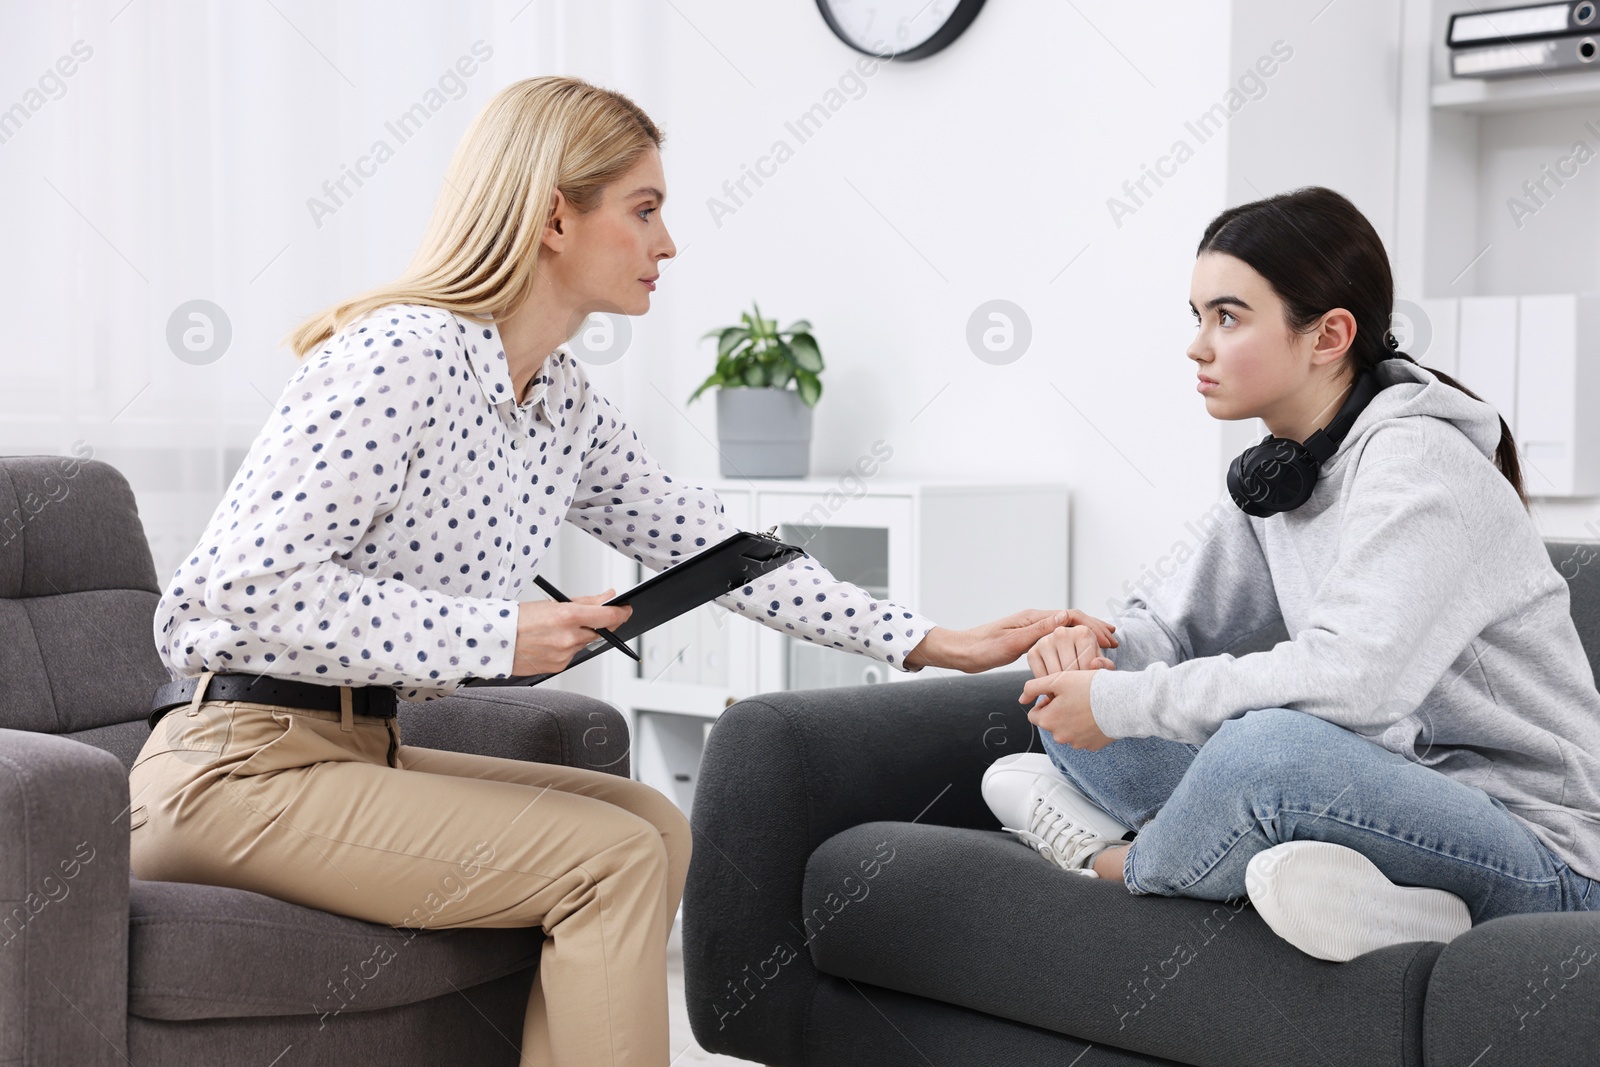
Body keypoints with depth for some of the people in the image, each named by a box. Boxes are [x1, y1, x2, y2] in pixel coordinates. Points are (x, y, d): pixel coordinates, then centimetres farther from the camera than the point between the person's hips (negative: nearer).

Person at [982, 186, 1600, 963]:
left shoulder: (1418, 463, -19)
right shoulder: (1272, 475, 9)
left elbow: (1348, 679, -32)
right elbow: (1175, 620, 17)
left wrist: (1122, 702, -24)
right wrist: (1096, 651, -8)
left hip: (1537, 857, -8)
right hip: (1393, 797, 8)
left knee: (1272, 743, -37)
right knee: (1069, 713, 2)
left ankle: (1120, 862, -5)